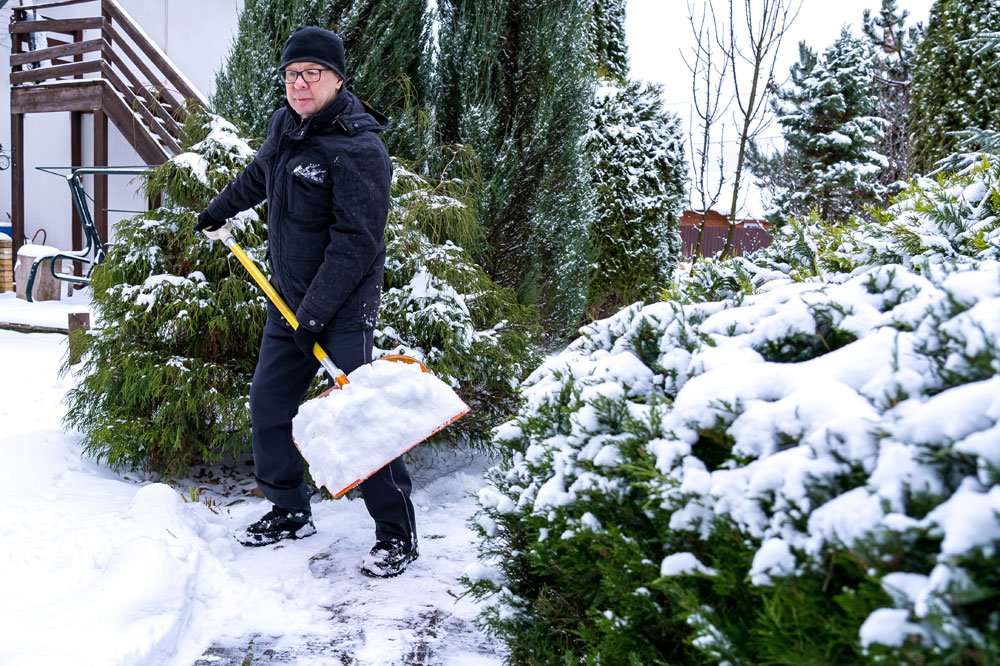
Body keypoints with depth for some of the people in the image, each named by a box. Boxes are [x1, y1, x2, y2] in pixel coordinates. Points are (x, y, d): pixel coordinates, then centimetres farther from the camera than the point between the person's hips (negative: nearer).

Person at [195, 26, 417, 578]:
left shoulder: (359, 150, -20)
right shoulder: (284, 126, 7)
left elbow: (355, 245, -23)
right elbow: (258, 176, 30)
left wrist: (315, 314, -22)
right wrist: (219, 209, 42)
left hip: (344, 309, -9)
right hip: (287, 300, 9)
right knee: (267, 404, 13)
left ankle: (396, 533, 4)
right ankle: (290, 511, 30)